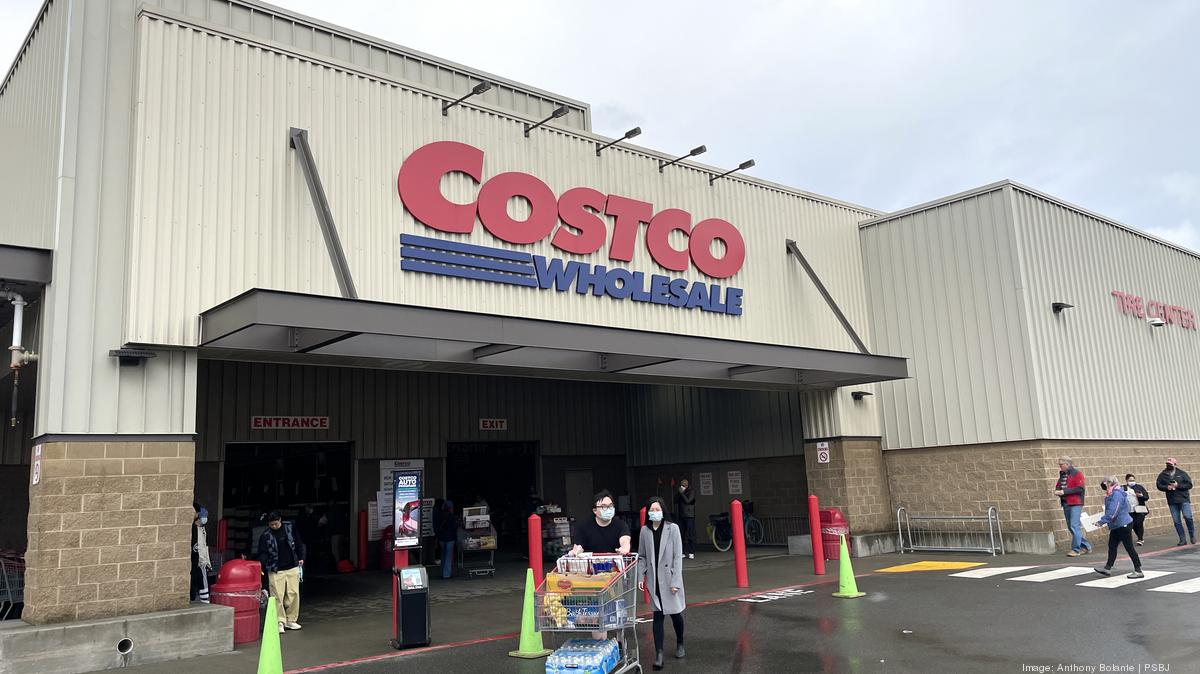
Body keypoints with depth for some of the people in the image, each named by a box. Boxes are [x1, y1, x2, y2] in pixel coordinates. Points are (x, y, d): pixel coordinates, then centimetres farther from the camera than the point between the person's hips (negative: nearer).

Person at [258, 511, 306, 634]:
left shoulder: (290, 528, 1)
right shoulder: (266, 535, -4)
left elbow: (299, 543, 11)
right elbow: (262, 553, -5)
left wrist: (301, 558, 8)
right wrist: (261, 566, -20)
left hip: (292, 568, 2)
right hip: (275, 571, -2)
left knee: (293, 594, 3)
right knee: (277, 596, -5)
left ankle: (291, 620, 15)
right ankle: (280, 621, 5)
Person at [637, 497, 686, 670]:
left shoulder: (672, 528, -9)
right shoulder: (645, 530, 0)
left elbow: (678, 556, -10)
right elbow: (642, 557, 7)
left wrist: (675, 581, -13)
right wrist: (640, 577, -2)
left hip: (669, 578, -2)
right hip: (654, 579, 2)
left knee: (675, 613, 11)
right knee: (658, 615, 0)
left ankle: (680, 643, 37)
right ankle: (658, 653, 3)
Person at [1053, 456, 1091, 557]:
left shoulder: (1077, 473, -9)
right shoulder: (1062, 474, 13)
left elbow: (1080, 489, -17)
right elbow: (1058, 485, 21)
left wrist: (1064, 491, -20)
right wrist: (1057, 491, -2)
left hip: (1075, 504, -8)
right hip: (1065, 503, 8)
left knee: (1074, 526, -11)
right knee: (1071, 527, 12)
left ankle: (1076, 550, -5)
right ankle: (1086, 546, 25)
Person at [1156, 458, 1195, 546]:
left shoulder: (1182, 473, 1)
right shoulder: (1162, 475, 6)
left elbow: (1189, 485, -2)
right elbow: (1159, 485, 7)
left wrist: (1178, 485, -15)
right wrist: (1167, 487, -12)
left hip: (1184, 499, -2)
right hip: (1172, 501, 2)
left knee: (1187, 517, -13)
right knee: (1176, 521, 2)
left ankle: (1192, 535, 9)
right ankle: (1182, 540, 9)